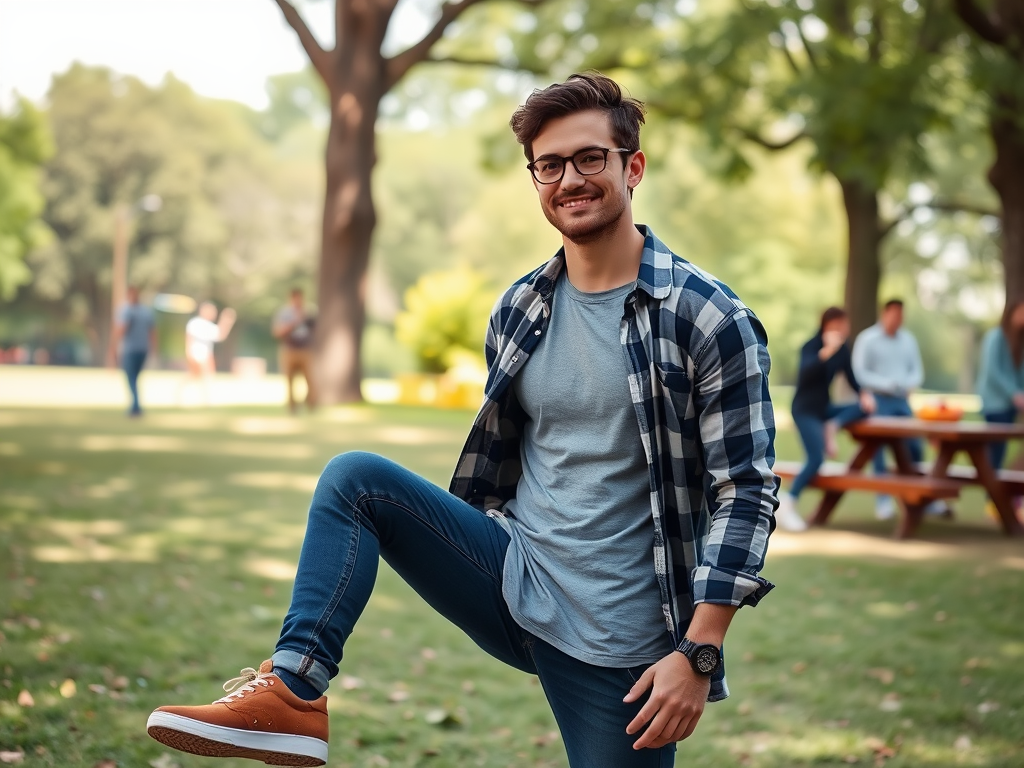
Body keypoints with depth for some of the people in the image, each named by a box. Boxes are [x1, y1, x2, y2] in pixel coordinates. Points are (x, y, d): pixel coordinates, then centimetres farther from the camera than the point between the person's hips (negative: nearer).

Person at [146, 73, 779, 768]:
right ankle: (295, 694, -17)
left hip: (617, 636, -4)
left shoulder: (708, 318, -11)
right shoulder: (516, 311, 6)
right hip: (511, 580, 4)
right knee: (353, 476, -10)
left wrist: (698, 655, -18)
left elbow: (745, 490, -13)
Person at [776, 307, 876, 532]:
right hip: (805, 410, -7)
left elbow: (850, 376, 8)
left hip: (825, 408, 7)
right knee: (816, 459, -19)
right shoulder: (811, 346, -17)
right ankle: (786, 505, -14)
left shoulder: (842, 348, 3)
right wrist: (827, 351, -48)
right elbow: (805, 372, -36)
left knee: (865, 406, -11)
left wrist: (864, 394, -11)